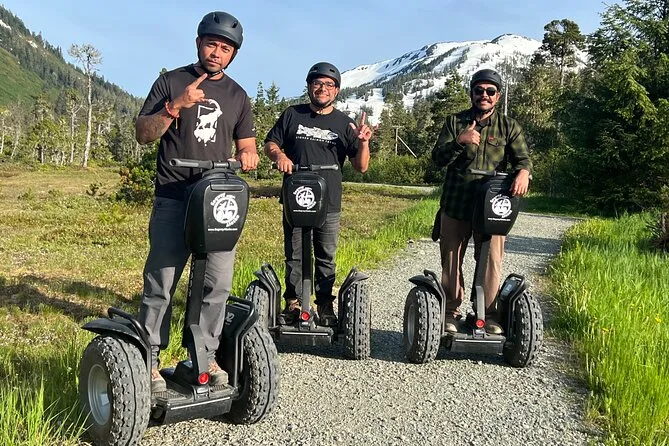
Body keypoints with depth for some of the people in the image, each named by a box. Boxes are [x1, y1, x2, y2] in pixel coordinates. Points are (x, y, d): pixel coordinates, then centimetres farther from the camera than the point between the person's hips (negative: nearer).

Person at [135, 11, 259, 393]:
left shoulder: (237, 95, 16)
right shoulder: (171, 82, 6)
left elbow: (246, 146, 19)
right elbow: (143, 134, 2)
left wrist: (248, 156, -5)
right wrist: (176, 107, -14)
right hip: (173, 200, -3)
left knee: (218, 284, 1)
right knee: (160, 284, -4)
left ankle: (207, 356, 13)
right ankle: (149, 359, 4)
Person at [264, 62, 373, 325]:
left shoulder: (345, 124, 8)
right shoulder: (292, 115, 9)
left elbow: (361, 167, 5)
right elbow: (270, 143, 12)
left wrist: (363, 142, -14)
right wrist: (279, 155, -11)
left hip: (329, 204, 0)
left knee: (326, 257, 6)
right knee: (294, 255, 7)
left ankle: (325, 305, 15)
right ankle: (293, 302, 17)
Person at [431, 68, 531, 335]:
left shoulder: (508, 127, 9)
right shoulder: (455, 122, 9)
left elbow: (523, 158, -1)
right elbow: (438, 159, 1)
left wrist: (523, 173, -25)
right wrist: (459, 142, -17)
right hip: (455, 205, 1)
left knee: (491, 261, -2)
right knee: (451, 261, 7)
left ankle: (489, 315, 9)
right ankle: (451, 313, 18)